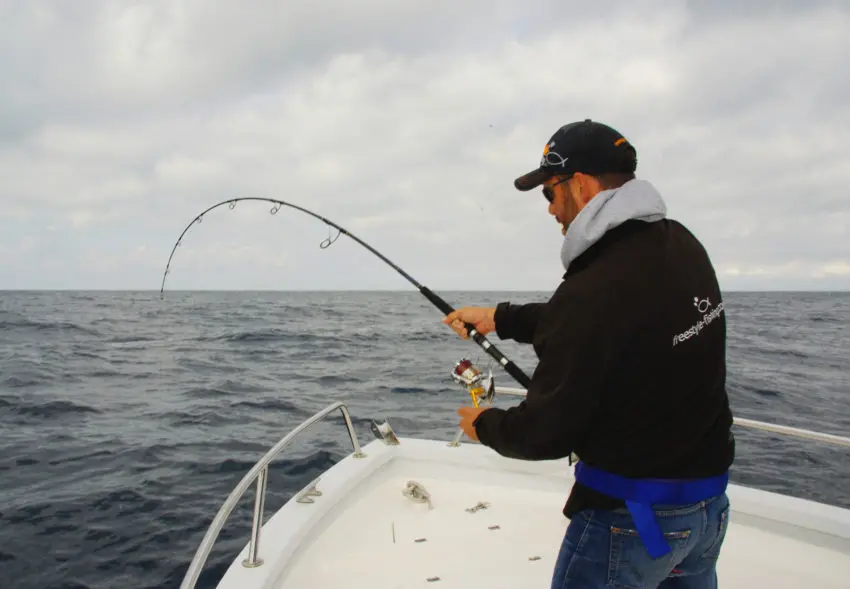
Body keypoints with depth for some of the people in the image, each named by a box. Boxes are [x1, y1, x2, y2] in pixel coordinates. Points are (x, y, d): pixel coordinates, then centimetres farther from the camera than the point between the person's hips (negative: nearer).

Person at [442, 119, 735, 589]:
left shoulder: (593, 290, -29)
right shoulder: (682, 245, -2)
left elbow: (546, 433, -21)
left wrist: (485, 424, -1)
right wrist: (501, 318, 13)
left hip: (631, 515, -8)